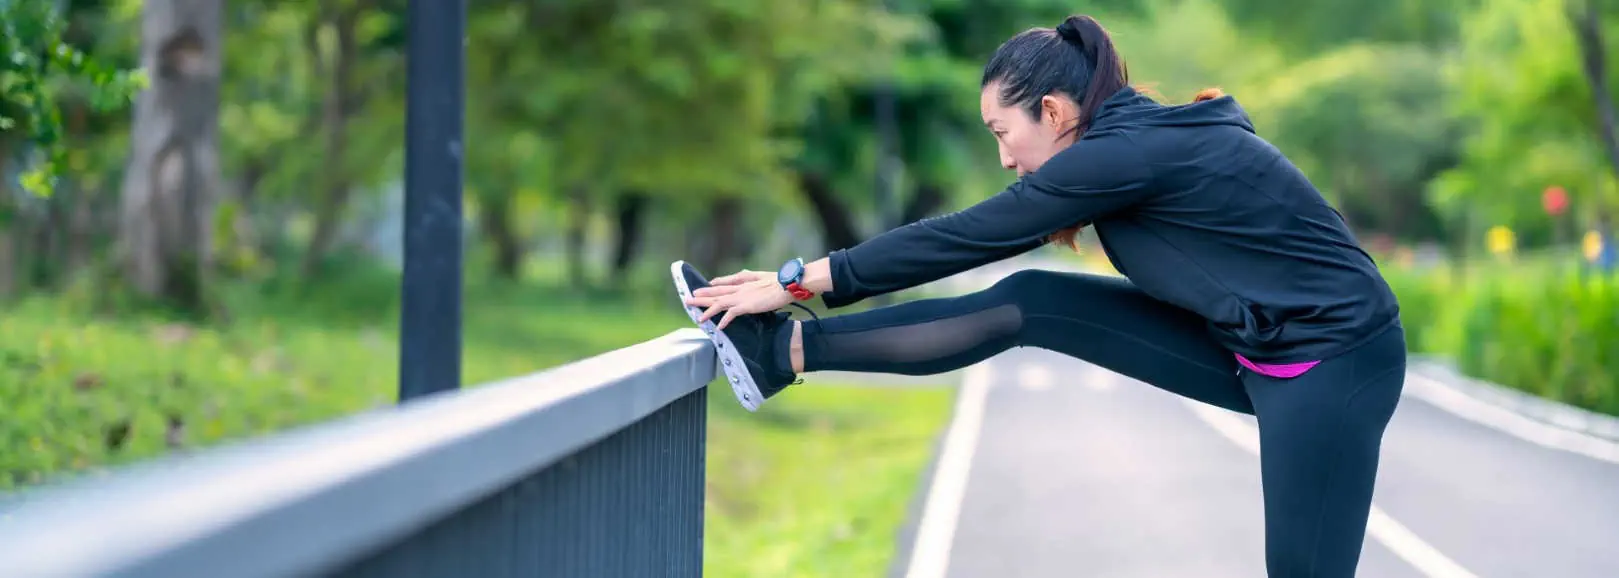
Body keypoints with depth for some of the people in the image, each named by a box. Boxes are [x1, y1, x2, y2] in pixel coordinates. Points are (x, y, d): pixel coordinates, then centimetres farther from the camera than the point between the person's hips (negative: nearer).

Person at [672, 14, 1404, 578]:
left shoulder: (1127, 153, -21)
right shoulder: (1142, 135, 7)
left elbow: (965, 238, -17)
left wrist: (804, 280, -11)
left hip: (1333, 363, -8)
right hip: (1252, 347, 9)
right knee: (1026, 305, 0)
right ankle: (784, 351, 0)